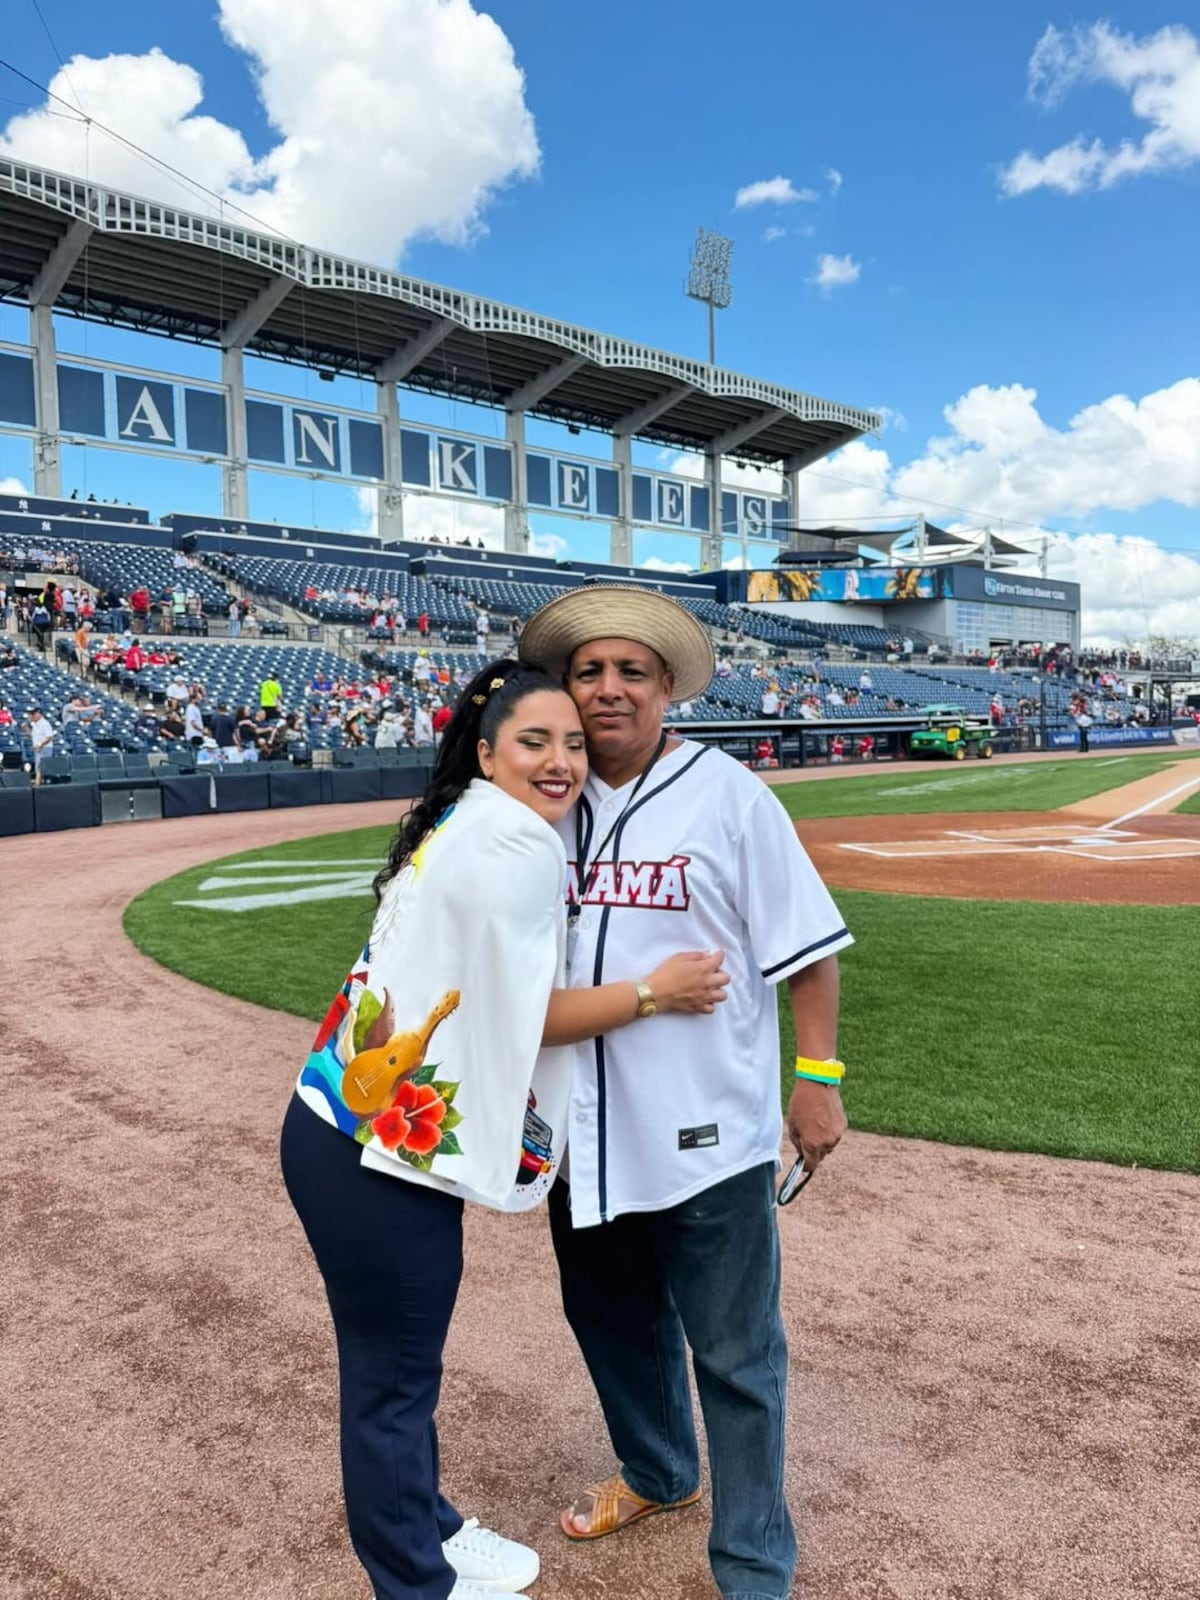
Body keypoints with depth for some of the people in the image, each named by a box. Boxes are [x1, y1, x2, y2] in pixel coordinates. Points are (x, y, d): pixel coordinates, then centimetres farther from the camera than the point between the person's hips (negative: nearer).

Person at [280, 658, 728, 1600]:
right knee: (393, 1381, 10)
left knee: (400, 1365, 25)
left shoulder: (465, 828, 12)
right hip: (380, 1154, -10)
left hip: (364, 1131, 10)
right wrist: (652, 991, -7)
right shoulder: (517, 846, -18)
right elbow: (527, 1018, -15)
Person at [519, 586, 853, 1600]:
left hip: (710, 1134, -5)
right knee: (610, 1317, 24)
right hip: (587, 1130, 6)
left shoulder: (727, 795, -10)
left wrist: (819, 1078, -11)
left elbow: (806, 947, -9)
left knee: (735, 1354, 8)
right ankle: (659, 1475, 51)